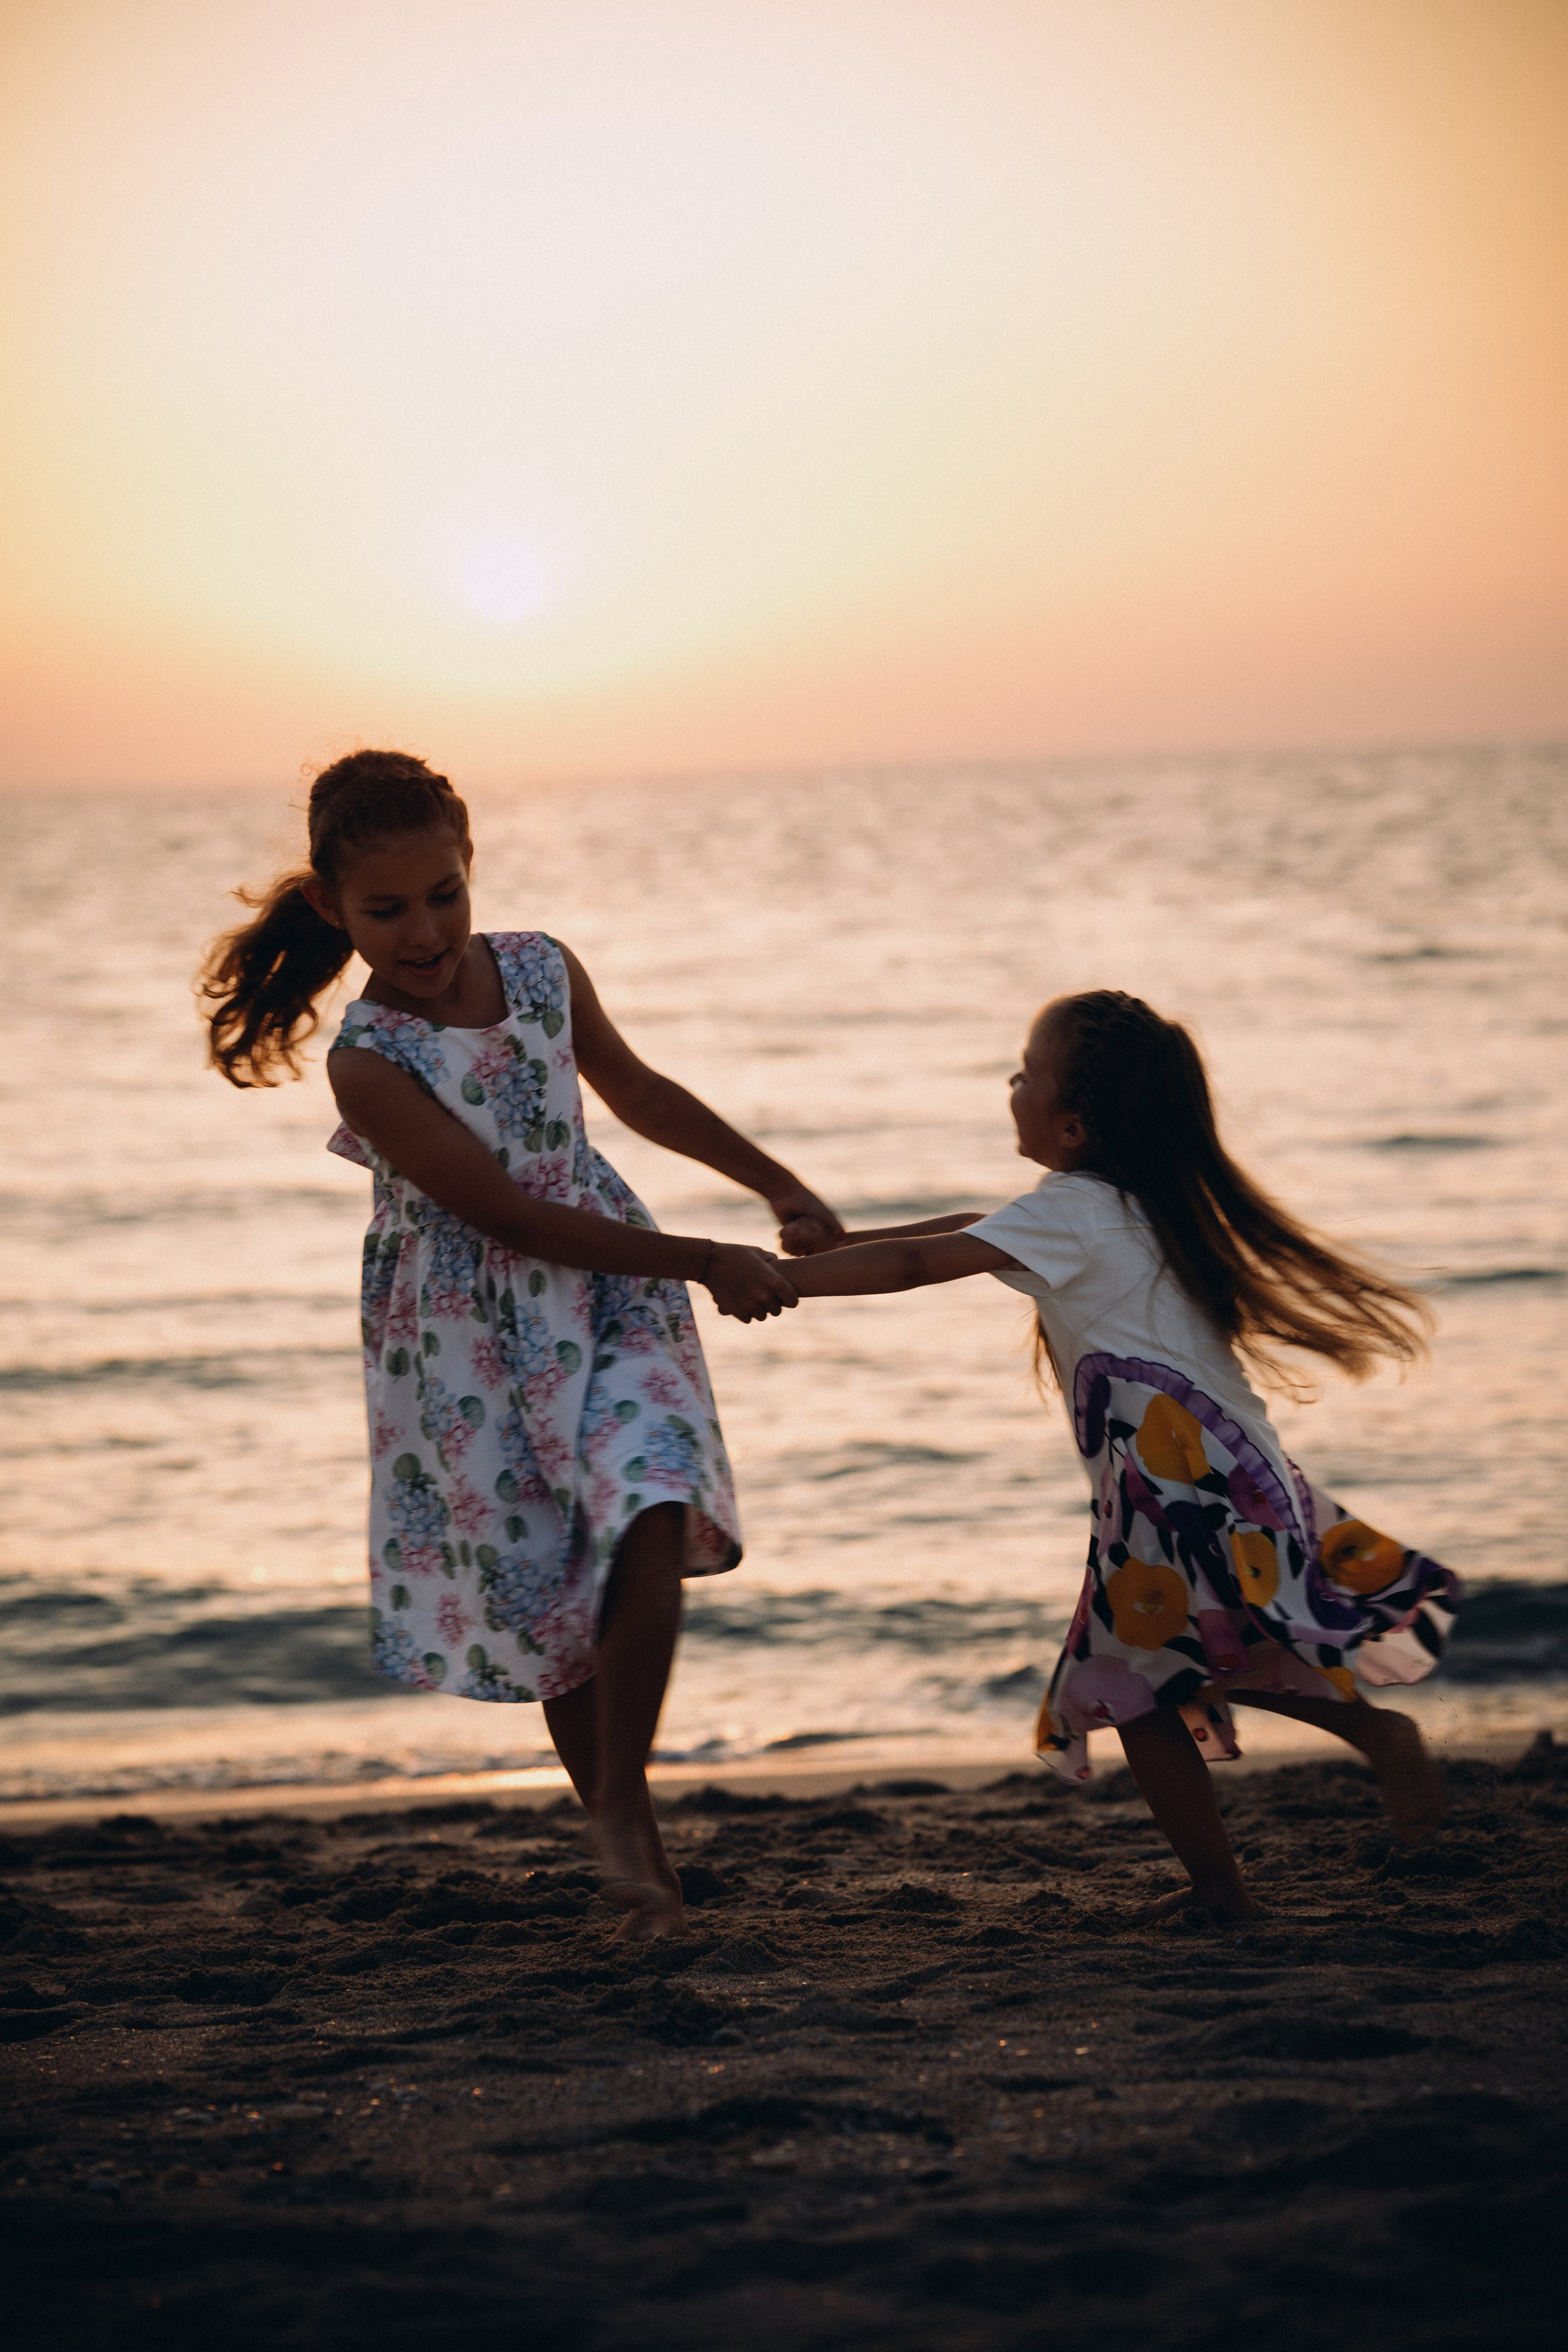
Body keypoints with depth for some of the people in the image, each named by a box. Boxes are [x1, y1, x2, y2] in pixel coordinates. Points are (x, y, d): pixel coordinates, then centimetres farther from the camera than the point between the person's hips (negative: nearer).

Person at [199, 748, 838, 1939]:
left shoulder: (544, 971, -4)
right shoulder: (370, 1063, -19)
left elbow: (639, 1091, 15)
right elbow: (512, 1217, -19)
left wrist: (780, 1186, 18)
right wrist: (701, 1261, -18)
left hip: (610, 1302, 3)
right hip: (476, 1341, -3)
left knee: (650, 1527, -20)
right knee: (551, 1602, 4)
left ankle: (623, 1797, -3)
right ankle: (628, 1844, 23)